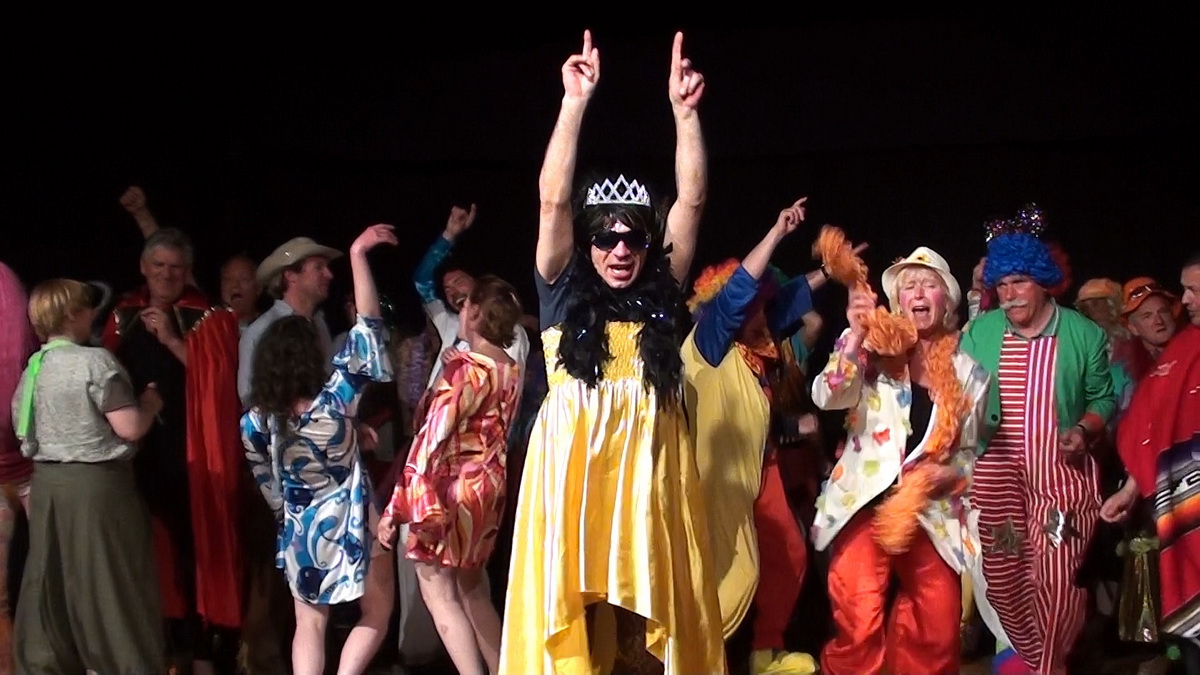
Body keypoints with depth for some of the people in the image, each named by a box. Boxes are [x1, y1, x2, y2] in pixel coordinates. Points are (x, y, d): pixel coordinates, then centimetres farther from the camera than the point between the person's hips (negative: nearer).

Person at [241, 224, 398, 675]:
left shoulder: (256, 421, -10)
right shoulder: (335, 401, -20)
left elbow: (268, 486, 4)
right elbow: (368, 328, -20)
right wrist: (357, 255, -20)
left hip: (300, 531, 3)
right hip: (352, 525, -3)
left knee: (309, 627, 11)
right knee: (376, 616, 15)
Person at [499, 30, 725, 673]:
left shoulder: (661, 294, 10)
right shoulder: (563, 292, 6)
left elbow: (691, 200, 4)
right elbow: (553, 198, -4)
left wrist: (684, 111, -3)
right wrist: (575, 101, -9)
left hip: (647, 468, 2)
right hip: (573, 467, -1)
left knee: (651, 604, 1)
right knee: (570, 605, -3)